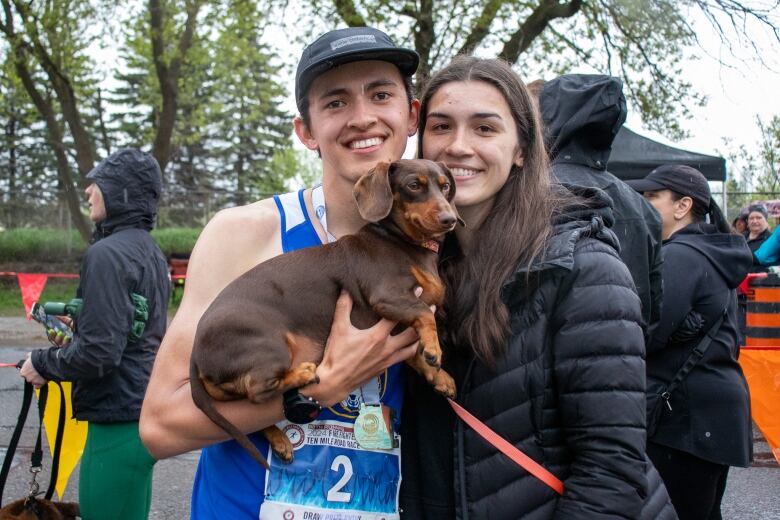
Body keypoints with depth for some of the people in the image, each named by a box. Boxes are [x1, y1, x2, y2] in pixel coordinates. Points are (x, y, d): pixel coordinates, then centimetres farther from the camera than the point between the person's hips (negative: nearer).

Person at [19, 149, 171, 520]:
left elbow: (99, 352, -21)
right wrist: (76, 328, 19)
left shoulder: (108, 253, -16)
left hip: (119, 423, -9)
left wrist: (43, 364, -5)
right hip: (145, 412, 9)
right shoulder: (150, 251, 10)